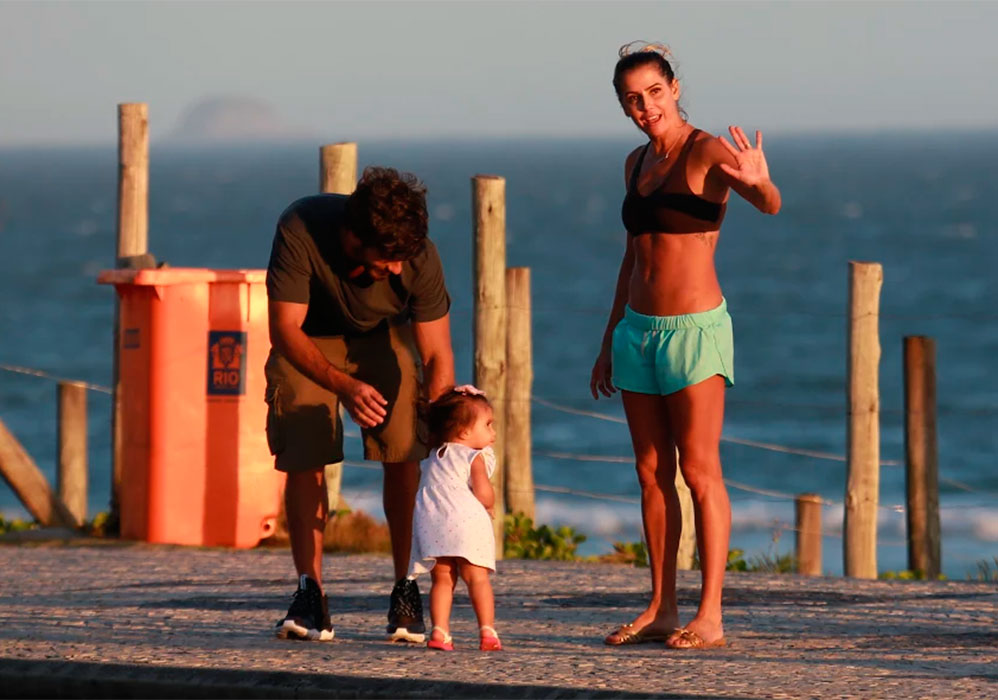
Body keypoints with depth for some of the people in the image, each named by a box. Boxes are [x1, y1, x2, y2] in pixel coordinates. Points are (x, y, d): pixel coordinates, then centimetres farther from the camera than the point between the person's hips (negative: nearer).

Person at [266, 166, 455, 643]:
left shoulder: (419, 257, -32)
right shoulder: (300, 231, -37)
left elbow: (438, 357, -24)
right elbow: (285, 330, -33)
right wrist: (344, 387, -47)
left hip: (384, 337, 1)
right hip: (309, 341, -1)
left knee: (404, 456, -15)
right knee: (303, 457, -14)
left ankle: (406, 592, -8)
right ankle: (309, 594, -11)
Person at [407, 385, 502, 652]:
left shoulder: (435, 457, 24)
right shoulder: (475, 457, 4)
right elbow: (483, 494, -7)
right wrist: (488, 508, 15)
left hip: (431, 525, 4)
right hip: (466, 520, -4)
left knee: (442, 580, 7)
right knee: (477, 578, 0)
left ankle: (439, 631, -5)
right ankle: (487, 631, -8)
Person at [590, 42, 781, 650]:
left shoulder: (708, 153, -11)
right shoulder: (637, 164, 12)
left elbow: (769, 205, -29)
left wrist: (759, 182, -53)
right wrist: (610, 343, 21)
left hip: (695, 329, -7)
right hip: (637, 330, 7)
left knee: (699, 470, -8)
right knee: (652, 474, 8)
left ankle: (710, 616, -8)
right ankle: (661, 610, 13)